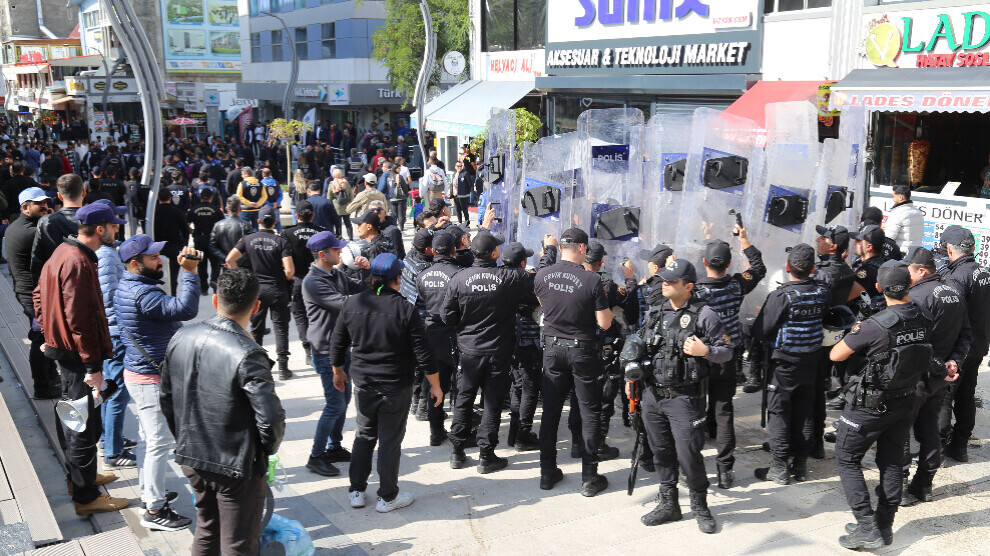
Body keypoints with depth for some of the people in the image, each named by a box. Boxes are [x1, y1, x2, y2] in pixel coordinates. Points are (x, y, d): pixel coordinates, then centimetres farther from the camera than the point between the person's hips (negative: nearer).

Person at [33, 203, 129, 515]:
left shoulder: (63, 253, 8)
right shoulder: (78, 263, -24)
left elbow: (39, 296, 18)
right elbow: (79, 319, -26)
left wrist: (51, 334, 21)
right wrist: (93, 366, -23)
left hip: (62, 347, 11)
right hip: (77, 355, -11)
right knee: (85, 427, -1)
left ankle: (78, 475, 40)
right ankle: (86, 498, 9)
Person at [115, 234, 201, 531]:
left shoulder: (126, 288, 9)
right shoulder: (143, 294, -25)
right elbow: (185, 309, -35)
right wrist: (190, 272, -33)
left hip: (139, 373, 11)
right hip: (151, 380, -11)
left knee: (150, 438, 21)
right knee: (160, 441, -2)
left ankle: (149, 492, 35)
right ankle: (155, 510, 6)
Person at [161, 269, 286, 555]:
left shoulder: (181, 338, -4)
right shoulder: (247, 355, -25)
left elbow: (167, 400, 7)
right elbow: (270, 419, -24)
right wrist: (267, 450, -3)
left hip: (191, 458, 6)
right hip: (236, 467, -6)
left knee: (206, 531, 26)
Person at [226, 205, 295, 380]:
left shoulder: (248, 239, 0)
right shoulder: (281, 241, -8)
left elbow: (230, 260, -3)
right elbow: (290, 270, -16)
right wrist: (285, 281, 5)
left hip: (256, 289, 2)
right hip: (278, 290, -2)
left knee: (256, 329, 13)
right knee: (281, 328, 5)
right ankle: (283, 367, 3)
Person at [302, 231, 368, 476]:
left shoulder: (337, 274, 9)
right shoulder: (313, 282, -19)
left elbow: (362, 289, 13)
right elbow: (343, 304, -26)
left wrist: (367, 270, -5)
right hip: (326, 351, -9)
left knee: (344, 399, 16)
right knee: (335, 404, -7)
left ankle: (334, 447, 30)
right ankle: (316, 456, 4)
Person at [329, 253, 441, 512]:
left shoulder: (352, 304, -5)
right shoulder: (406, 310, -16)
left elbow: (337, 344, 5)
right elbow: (423, 354, -13)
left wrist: (338, 372, 22)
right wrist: (435, 385, 0)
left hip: (362, 384, 4)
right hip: (396, 388, -4)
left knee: (364, 436, 19)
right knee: (390, 441, 8)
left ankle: (357, 491, 26)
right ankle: (388, 497, 19)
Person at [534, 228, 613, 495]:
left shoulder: (542, 275, -5)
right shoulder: (592, 280, -17)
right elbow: (605, 323, -14)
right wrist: (605, 302, 5)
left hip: (552, 349, 4)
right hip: (583, 351, -4)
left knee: (550, 410, 12)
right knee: (589, 413, 7)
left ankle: (547, 473, 20)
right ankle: (589, 478, 10)